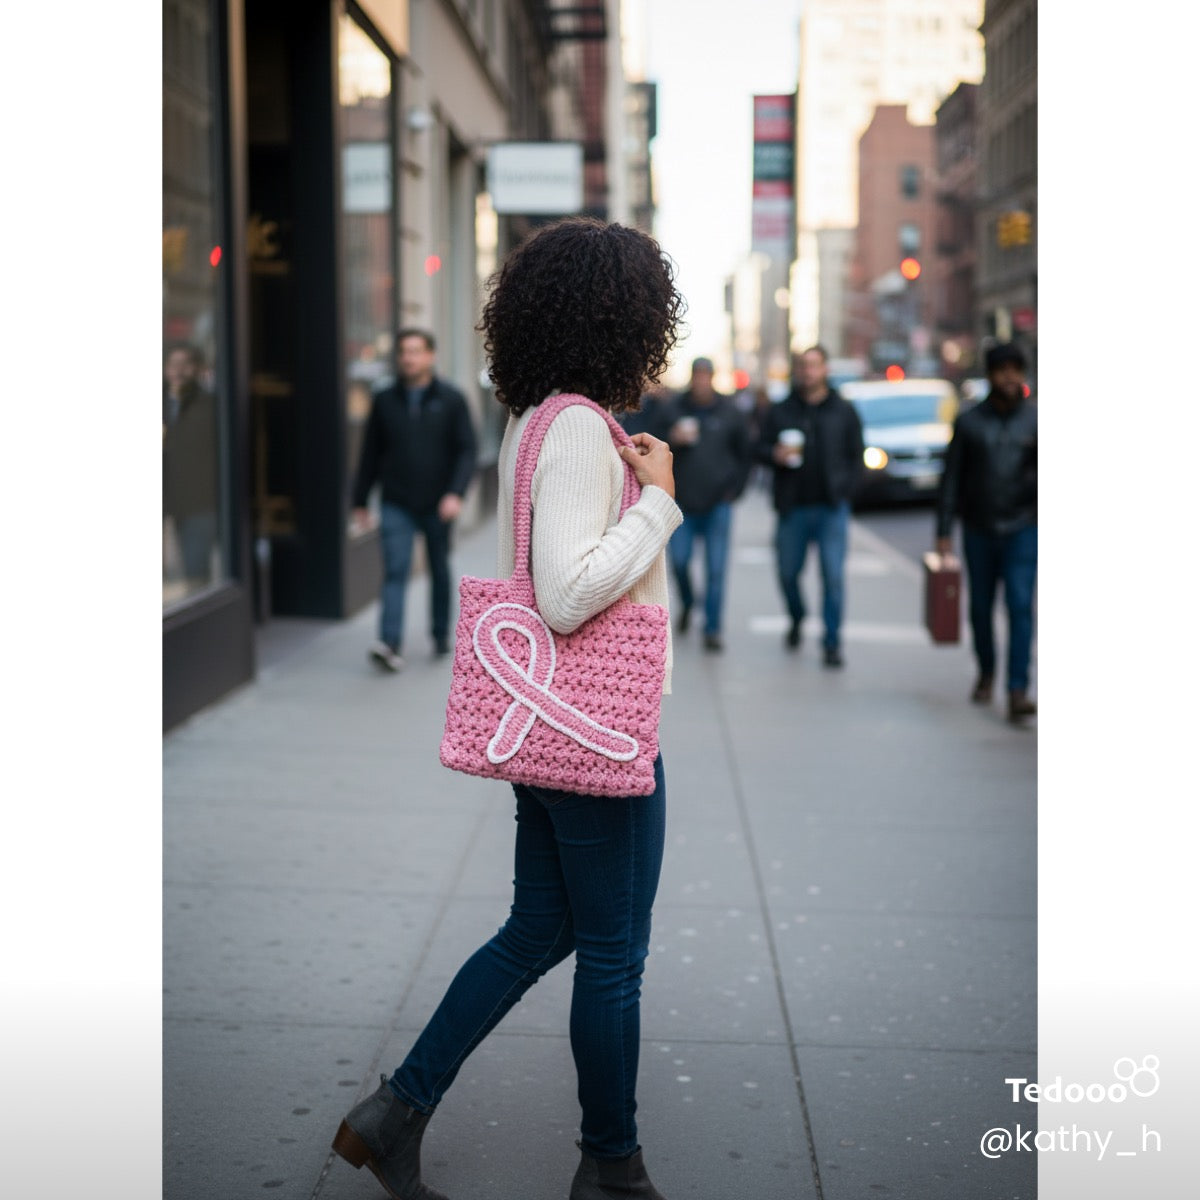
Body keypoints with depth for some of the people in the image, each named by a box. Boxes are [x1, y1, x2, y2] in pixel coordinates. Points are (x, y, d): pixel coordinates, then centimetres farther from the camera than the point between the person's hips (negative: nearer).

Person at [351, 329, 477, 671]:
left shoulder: (451, 400, 0)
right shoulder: (385, 401, 4)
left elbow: (466, 450, -5)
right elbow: (370, 454, 9)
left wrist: (456, 493, -19)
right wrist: (360, 501, 8)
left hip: (438, 505, 0)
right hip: (396, 505, 0)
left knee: (440, 571, 13)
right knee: (395, 571, -11)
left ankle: (441, 635, 29)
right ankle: (390, 643, -20)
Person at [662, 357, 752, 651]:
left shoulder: (729, 413, 2)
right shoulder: (675, 409, 1)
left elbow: (746, 454, 11)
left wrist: (734, 489, 3)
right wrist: (673, 439, -15)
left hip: (717, 504, 0)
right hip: (683, 502, 1)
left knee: (716, 569, -2)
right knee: (679, 561, -2)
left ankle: (712, 630, 4)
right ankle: (687, 603, 29)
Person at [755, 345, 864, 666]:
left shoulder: (844, 411, 8)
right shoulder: (779, 411, 7)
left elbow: (856, 456, 11)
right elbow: (760, 449, 9)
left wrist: (844, 491, 0)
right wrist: (775, 455, -13)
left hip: (832, 509, -1)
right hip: (793, 507, 1)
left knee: (833, 576, -7)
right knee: (787, 572, 7)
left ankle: (832, 643, 1)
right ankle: (796, 618, 37)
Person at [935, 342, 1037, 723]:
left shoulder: (1035, 418, 4)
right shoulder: (969, 421, 5)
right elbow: (952, 478, 5)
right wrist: (943, 531, 1)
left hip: (1022, 529, -1)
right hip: (978, 530, 2)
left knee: (1020, 604, -12)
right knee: (980, 606, 10)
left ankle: (1017, 691, -16)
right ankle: (986, 673, 32)